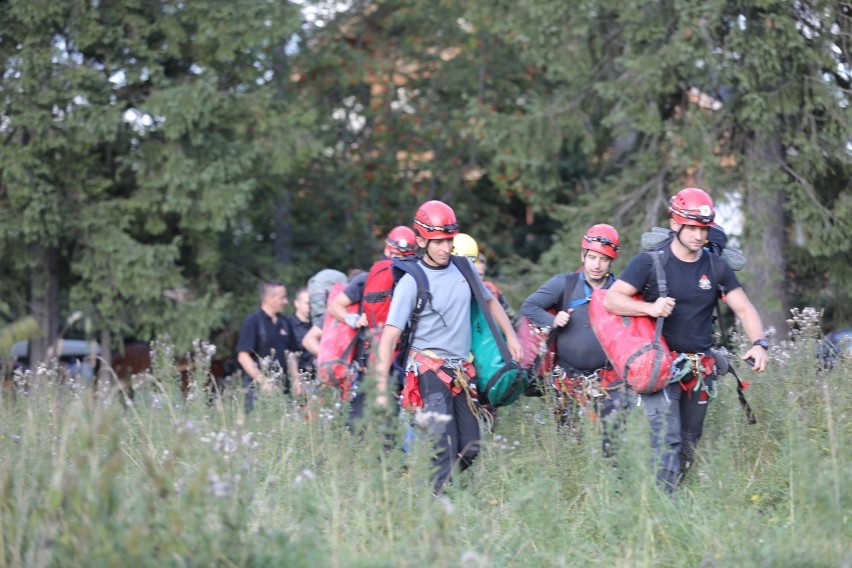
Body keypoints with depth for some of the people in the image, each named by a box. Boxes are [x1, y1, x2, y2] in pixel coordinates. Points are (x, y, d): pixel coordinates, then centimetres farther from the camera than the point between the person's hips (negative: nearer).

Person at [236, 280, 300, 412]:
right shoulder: (252, 322, -5)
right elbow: (243, 357, -10)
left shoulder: (284, 323, 15)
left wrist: (296, 379, 9)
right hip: (258, 387, -6)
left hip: (282, 387, 6)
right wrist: (263, 381, -17)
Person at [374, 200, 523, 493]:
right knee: (443, 447, -19)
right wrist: (381, 390, -21)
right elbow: (389, 338, -15)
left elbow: (489, 301, 24)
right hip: (430, 369, -6)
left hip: (462, 371, 6)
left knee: (469, 449, 4)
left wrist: (511, 336, 16)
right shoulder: (412, 282, -11)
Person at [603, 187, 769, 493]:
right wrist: (650, 307, -26)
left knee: (690, 442, 9)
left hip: (700, 370, 4)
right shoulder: (650, 262, -5)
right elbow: (612, 299, -9)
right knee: (667, 438, -16)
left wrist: (759, 344, -12)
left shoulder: (716, 267, 5)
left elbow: (744, 309, 6)